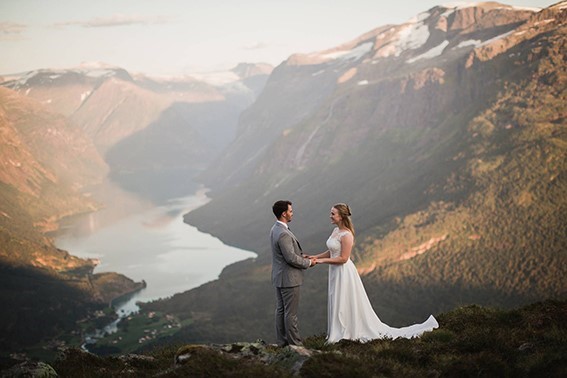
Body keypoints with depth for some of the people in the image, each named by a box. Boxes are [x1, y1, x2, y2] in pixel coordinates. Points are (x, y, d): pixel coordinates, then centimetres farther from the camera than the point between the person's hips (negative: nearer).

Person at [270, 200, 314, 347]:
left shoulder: (275, 229, 7)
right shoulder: (283, 234, -25)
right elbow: (291, 258, -24)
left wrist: (302, 256, 9)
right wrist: (308, 263, -10)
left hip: (279, 277, 10)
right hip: (288, 278, -10)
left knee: (281, 310, 15)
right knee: (291, 312, -1)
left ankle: (282, 341, 23)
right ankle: (294, 343, 7)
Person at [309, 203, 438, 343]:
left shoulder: (346, 235, -21)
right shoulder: (336, 230, 7)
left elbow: (343, 258, -22)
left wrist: (323, 260, -19)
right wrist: (316, 257, 6)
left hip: (344, 273, -9)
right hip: (336, 273, 9)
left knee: (346, 305, 1)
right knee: (337, 305, 16)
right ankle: (339, 334, 27)